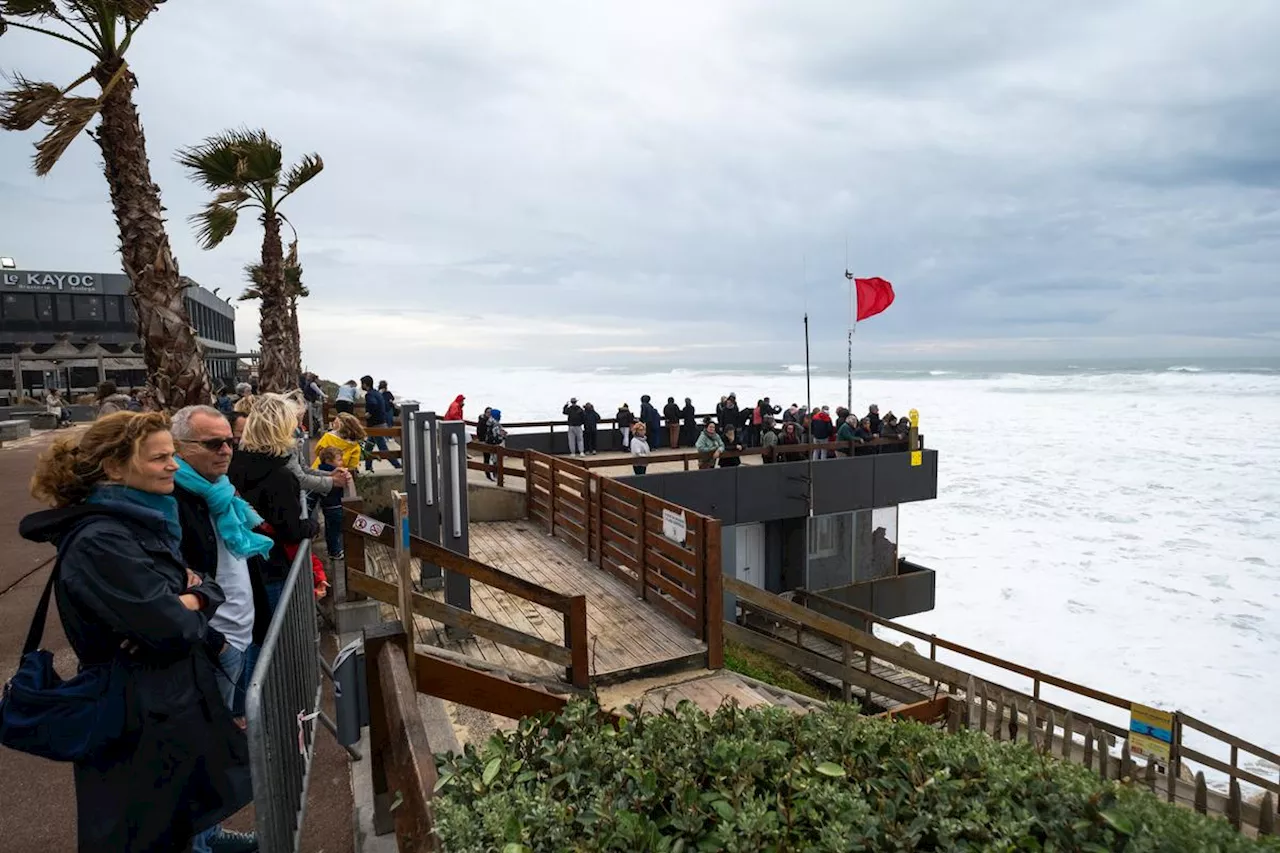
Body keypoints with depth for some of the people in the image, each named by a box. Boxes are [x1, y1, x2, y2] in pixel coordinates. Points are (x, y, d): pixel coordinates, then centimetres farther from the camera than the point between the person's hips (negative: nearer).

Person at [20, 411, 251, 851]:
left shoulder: (142, 519, 4)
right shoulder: (99, 542, -25)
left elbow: (210, 587, 4)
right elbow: (173, 628, -29)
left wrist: (192, 599, -17)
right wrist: (191, 610, -8)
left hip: (176, 698, 9)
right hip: (144, 717, -8)